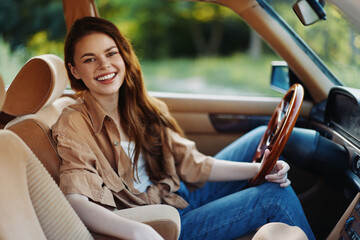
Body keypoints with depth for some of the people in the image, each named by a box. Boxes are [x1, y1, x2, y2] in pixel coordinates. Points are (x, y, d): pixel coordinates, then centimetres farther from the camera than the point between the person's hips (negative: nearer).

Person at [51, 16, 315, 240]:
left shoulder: (144, 108, 0)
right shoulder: (74, 127, -19)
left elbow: (193, 165, 2)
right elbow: (77, 203, -34)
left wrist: (258, 169, -9)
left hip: (183, 195, 7)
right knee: (276, 197, -14)